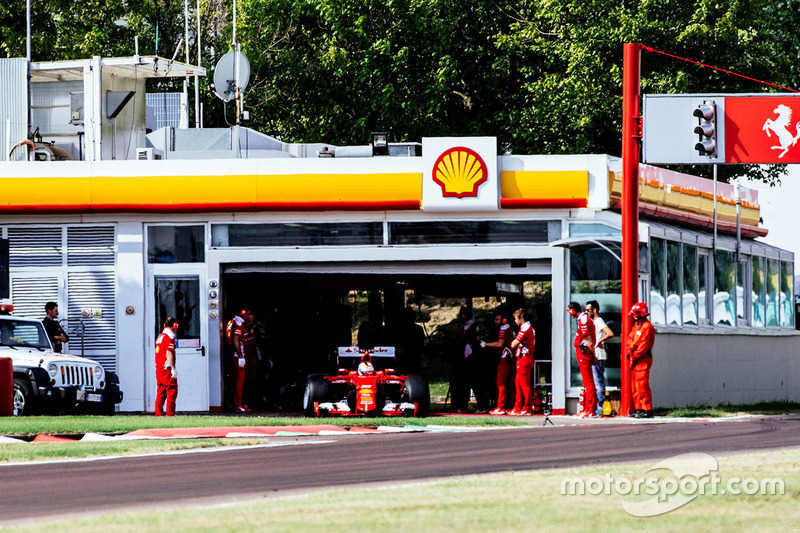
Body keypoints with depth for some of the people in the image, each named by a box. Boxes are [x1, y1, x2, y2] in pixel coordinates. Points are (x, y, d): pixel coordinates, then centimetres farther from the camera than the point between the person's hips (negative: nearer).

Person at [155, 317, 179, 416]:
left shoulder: (160, 337, 18)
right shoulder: (169, 337, -10)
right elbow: (169, 354, -18)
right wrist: (173, 368, -19)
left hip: (158, 369, 9)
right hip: (167, 369, -9)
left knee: (161, 392, 11)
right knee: (172, 390, -8)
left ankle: (159, 413, 11)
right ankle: (170, 413, -13)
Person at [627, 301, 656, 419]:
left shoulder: (647, 327, -13)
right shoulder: (636, 325, 17)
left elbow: (644, 346, -17)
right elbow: (630, 339, 19)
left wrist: (635, 356, -15)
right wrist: (629, 352, 4)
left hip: (643, 360, -10)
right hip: (635, 360, 10)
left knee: (642, 385, -11)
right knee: (635, 386, 11)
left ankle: (647, 410, -11)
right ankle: (639, 409, 15)